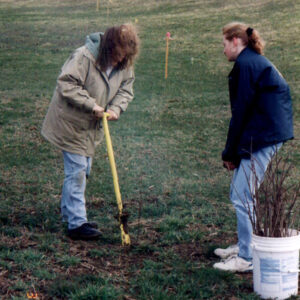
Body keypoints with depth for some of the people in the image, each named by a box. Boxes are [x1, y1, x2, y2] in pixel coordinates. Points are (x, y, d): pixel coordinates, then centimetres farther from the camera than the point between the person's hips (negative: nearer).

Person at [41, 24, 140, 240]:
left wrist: (116, 109, -14)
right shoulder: (84, 57, -25)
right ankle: (77, 224, -4)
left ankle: (69, 214, 32)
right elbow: (67, 85, -27)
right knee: (77, 172, -8)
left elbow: (126, 89, 5)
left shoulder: (124, 64, -2)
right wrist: (92, 105, -28)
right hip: (71, 123, -8)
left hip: (91, 127, 8)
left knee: (82, 171, 17)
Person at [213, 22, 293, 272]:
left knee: (243, 197, -7)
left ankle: (248, 259, -1)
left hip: (262, 138, -10)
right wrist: (234, 151, 16)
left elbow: (241, 111, -14)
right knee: (241, 192, 18)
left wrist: (230, 153, -6)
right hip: (269, 135, 10)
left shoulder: (246, 64, -12)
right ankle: (245, 246, 29)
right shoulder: (257, 62, 19)